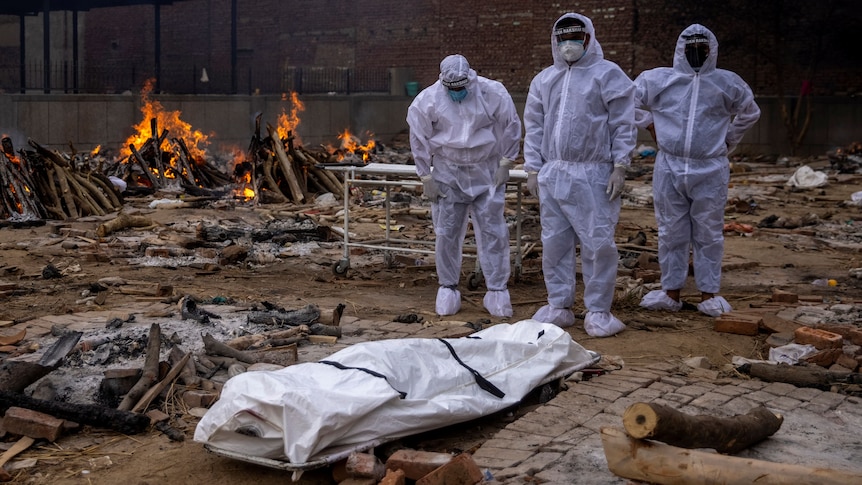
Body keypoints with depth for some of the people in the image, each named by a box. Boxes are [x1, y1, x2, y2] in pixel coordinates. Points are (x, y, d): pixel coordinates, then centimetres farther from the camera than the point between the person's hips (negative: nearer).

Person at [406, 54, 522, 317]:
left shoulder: (493, 93, -12)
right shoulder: (427, 100, -10)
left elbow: (511, 127, 0)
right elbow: (418, 140, -1)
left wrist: (505, 163, -2)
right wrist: (426, 178, -1)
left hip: (487, 173, 0)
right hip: (448, 174, 1)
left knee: (493, 232, -1)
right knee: (446, 233, 4)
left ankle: (497, 291, 7)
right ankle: (447, 288, 18)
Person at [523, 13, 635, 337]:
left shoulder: (607, 74, 0)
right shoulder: (544, 80, 14)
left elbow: (623, 124, -3)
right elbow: (534, 127, 15)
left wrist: (620, 168, -9)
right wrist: (533, 170, 8)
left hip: (593, 175, -5)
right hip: (552, 174, 5)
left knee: (598, 244, -4)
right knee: (554, 243, 8)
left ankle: (598, 311, 6)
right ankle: (559, 307, 18)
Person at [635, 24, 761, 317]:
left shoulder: (728, 84, 6)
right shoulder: (658, 80, 3)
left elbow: (750, 113, 21)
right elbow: (631, 102, 17)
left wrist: (729, 140, 15)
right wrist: (651, 129, 11)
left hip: (710, 171, 0)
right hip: (669, 168, 0)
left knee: (709, 234, 4)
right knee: (671, 233, 6)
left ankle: (709, 294, 12)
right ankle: (671, 292, 15)